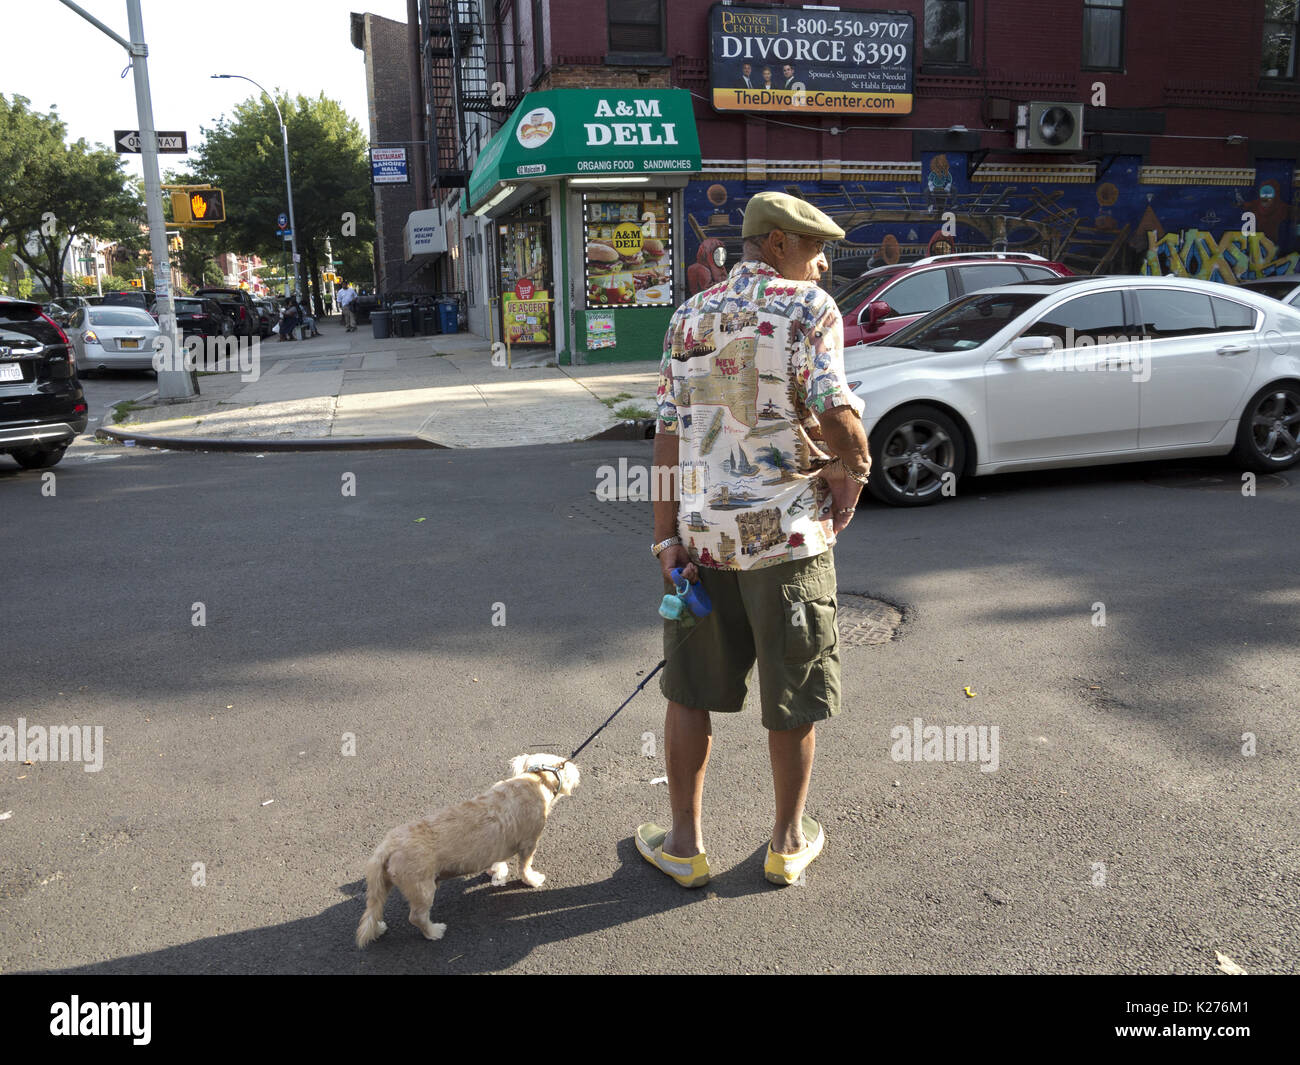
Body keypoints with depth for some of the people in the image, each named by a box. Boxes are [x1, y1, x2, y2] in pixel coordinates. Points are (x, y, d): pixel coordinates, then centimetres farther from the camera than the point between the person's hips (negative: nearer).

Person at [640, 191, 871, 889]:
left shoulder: (690, 315, 11)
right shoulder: (809, 306, -4)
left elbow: (668, 432, 4)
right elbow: (833, 408, -19)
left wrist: (666, 535, 3)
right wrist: (856, 464, 2)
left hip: (701, 534, 4)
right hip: (788, 531, -4)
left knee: (689, 692, 15)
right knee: (792, 698, 12)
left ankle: (685, 843, 26)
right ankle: (788, 843, 28)